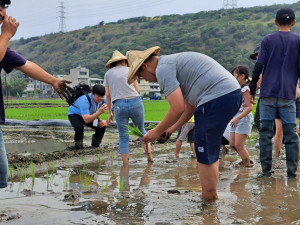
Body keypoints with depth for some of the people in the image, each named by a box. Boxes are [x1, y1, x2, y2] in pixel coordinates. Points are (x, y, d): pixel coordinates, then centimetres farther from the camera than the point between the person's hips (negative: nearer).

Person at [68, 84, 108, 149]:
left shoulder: (103, 101, -23)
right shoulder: (84, 101, -41)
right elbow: (86, 120, -48)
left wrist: (106, 122, -29)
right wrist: (99, 112, -58)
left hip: (89, 115, 5)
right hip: (74, 114, -5)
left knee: (101, 126, -17)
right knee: (79, 127, -35)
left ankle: (95, 144, 8)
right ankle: (78, 145, -8)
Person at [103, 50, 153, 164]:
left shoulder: (108, 73, 15)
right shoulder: (129, 70, 12)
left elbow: (108, 94, 11)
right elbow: (137, 89, 9)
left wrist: (110, 111, 17)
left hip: (119, 105, 0)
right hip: (135, 102, 0)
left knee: (123, 137, 7)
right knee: (141, 129, 19)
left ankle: (126, 165, 6)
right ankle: (150, 156, 16)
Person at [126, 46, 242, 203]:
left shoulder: (163, 68, -5)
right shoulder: (174, 62, 26)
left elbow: (178, 108, -13)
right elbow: (190, 106, 28)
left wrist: (157, 131, 0)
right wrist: (172, 129, 28)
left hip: (217, 99, -10)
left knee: (205, 154, -1)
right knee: (211, 151, 19)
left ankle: (208, 201, 7)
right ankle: (211, 197, 27)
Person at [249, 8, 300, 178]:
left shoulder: (267, 40, 6)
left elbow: (258, 67, 1)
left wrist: (252, 90, 7)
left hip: (268, 93, 0)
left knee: (266, 132, 4)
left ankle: (266, 169, 4)